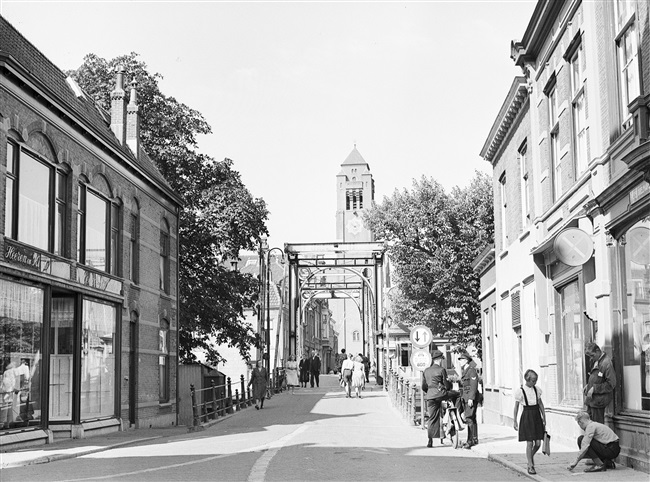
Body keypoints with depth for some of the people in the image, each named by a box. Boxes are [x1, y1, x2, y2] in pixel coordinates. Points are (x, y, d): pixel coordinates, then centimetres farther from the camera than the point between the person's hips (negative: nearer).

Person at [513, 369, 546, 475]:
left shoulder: (537, 390, 4)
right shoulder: (520, 391, -8)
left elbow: (541, 404, 14)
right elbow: (516, 407, -2)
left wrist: (544, 418, 12)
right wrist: (515, 421, -1)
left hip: (536, 415, 4)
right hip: (527, 416, -4)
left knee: (538, 443, 3)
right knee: (530, 443, -4)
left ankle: (531, 456, 34)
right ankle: (531, 466, 8)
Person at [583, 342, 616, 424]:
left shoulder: (606, 363, -16)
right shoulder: (595, 362, 12)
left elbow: (611, 384, -17)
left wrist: (594, 388, -18)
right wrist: (588, 385, 6)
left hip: (598, 400, -9)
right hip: (591, 399, 9)